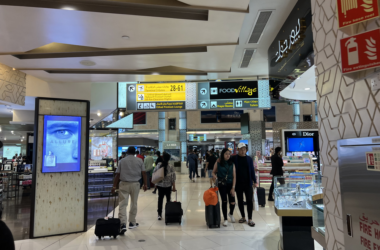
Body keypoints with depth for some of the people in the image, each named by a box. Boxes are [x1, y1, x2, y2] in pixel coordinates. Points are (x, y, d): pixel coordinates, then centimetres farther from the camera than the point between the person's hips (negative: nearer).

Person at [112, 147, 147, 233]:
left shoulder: (122, 161, 1)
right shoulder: (139, 161, 3)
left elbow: (117, 175, -2)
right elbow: (143, 173, -1)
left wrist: (114, 186, 2)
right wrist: (145, 184, 7)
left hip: (124, 184, -1)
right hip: (135, 184, 1)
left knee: (122, 204, -2)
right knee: (134, 204, 15)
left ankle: (123, 224, -15)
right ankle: (132, 223, 24)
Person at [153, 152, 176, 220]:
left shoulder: (158, 165, -6)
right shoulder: (171, 167, -12)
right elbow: (173, 178, -10)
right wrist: (174, 187, -3)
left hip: (160, 185, 2)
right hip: (168, 186, -2)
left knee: (160, 199, 8)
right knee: (168, 199, 12)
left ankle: (159, 214, 10)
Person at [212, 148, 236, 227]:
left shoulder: (232, 164, -2)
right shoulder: (218, 163, -4)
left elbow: (234, 176, -3)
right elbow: (214, 172, 5)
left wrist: (233, 188, -9)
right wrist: (214, 176, -19)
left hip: (230, 185, 1)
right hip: (222, 185, -1)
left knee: (232, 202, -3)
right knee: (224, 201, 4)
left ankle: (231, 214, 31)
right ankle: (225, 219, 22)